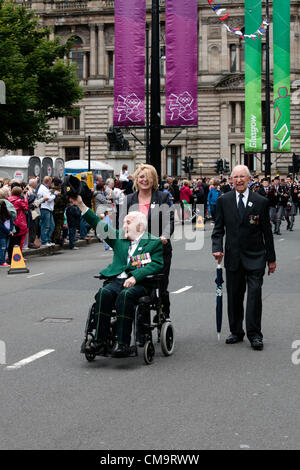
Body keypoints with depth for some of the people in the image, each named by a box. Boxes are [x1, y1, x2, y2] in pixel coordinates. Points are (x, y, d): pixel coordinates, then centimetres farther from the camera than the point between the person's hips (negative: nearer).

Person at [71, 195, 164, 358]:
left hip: (139, 283, -4)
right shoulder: (119, 238, 26)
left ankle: (123, 344, -35)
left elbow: (157, 264, -2)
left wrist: (135, 277, -16)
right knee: (104, 293, -28)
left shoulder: (154, 243, 11)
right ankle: (100, 341, -31)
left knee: (125, 295, -35)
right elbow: (99, 225, 26)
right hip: (117, 280, 4)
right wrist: (81, 205, 20)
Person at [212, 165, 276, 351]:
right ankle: (236, 332, 21)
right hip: (233, 257, 2)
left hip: (255, 258, -2)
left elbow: (267, 231, 3)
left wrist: (271, 258, 5)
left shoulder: (261, 202, 0)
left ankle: (255, 335, -1)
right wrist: (217, 248, -10)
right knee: (234, 296, 8)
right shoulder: (224, 201, 4)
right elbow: (219, 228, 7)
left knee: (255, 293, -8)